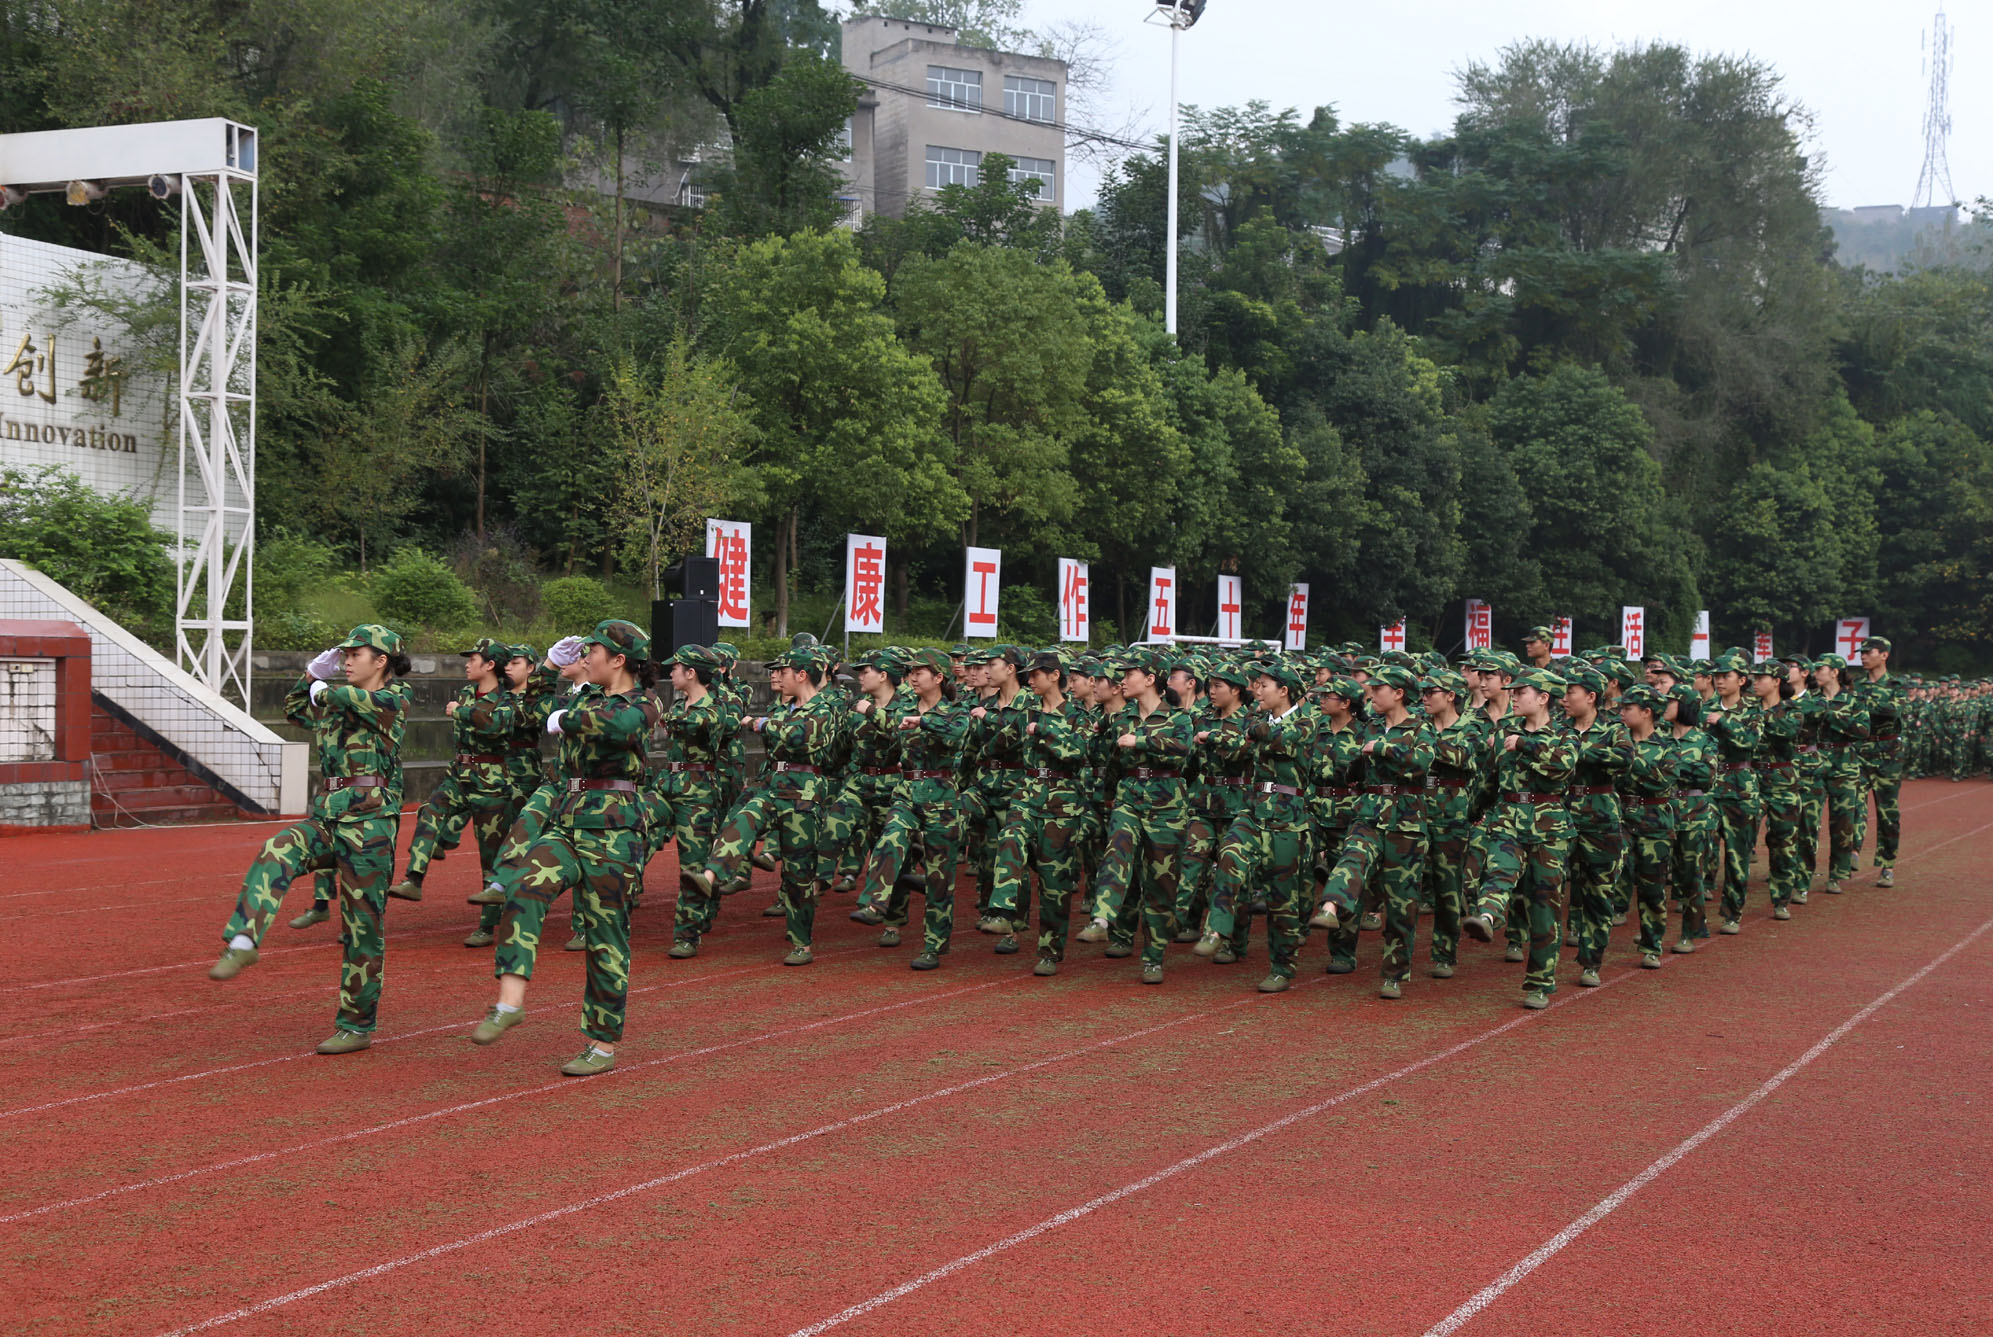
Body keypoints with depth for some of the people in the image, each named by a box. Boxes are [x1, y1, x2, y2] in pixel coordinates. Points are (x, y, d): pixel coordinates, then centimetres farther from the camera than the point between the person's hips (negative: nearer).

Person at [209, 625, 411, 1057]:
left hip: (370, 823, -7)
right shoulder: (336, 703, 18)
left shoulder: (393, 699, -2)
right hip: (329, 817, 7)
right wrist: (314, 672, 19)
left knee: (362, 927, -1)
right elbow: (294, 709, 34)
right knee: (274, 854, -24)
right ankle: (241, 944, -32)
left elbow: (355, 699, -20)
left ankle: (357, 1026, 8)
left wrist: (323, 689, 0)